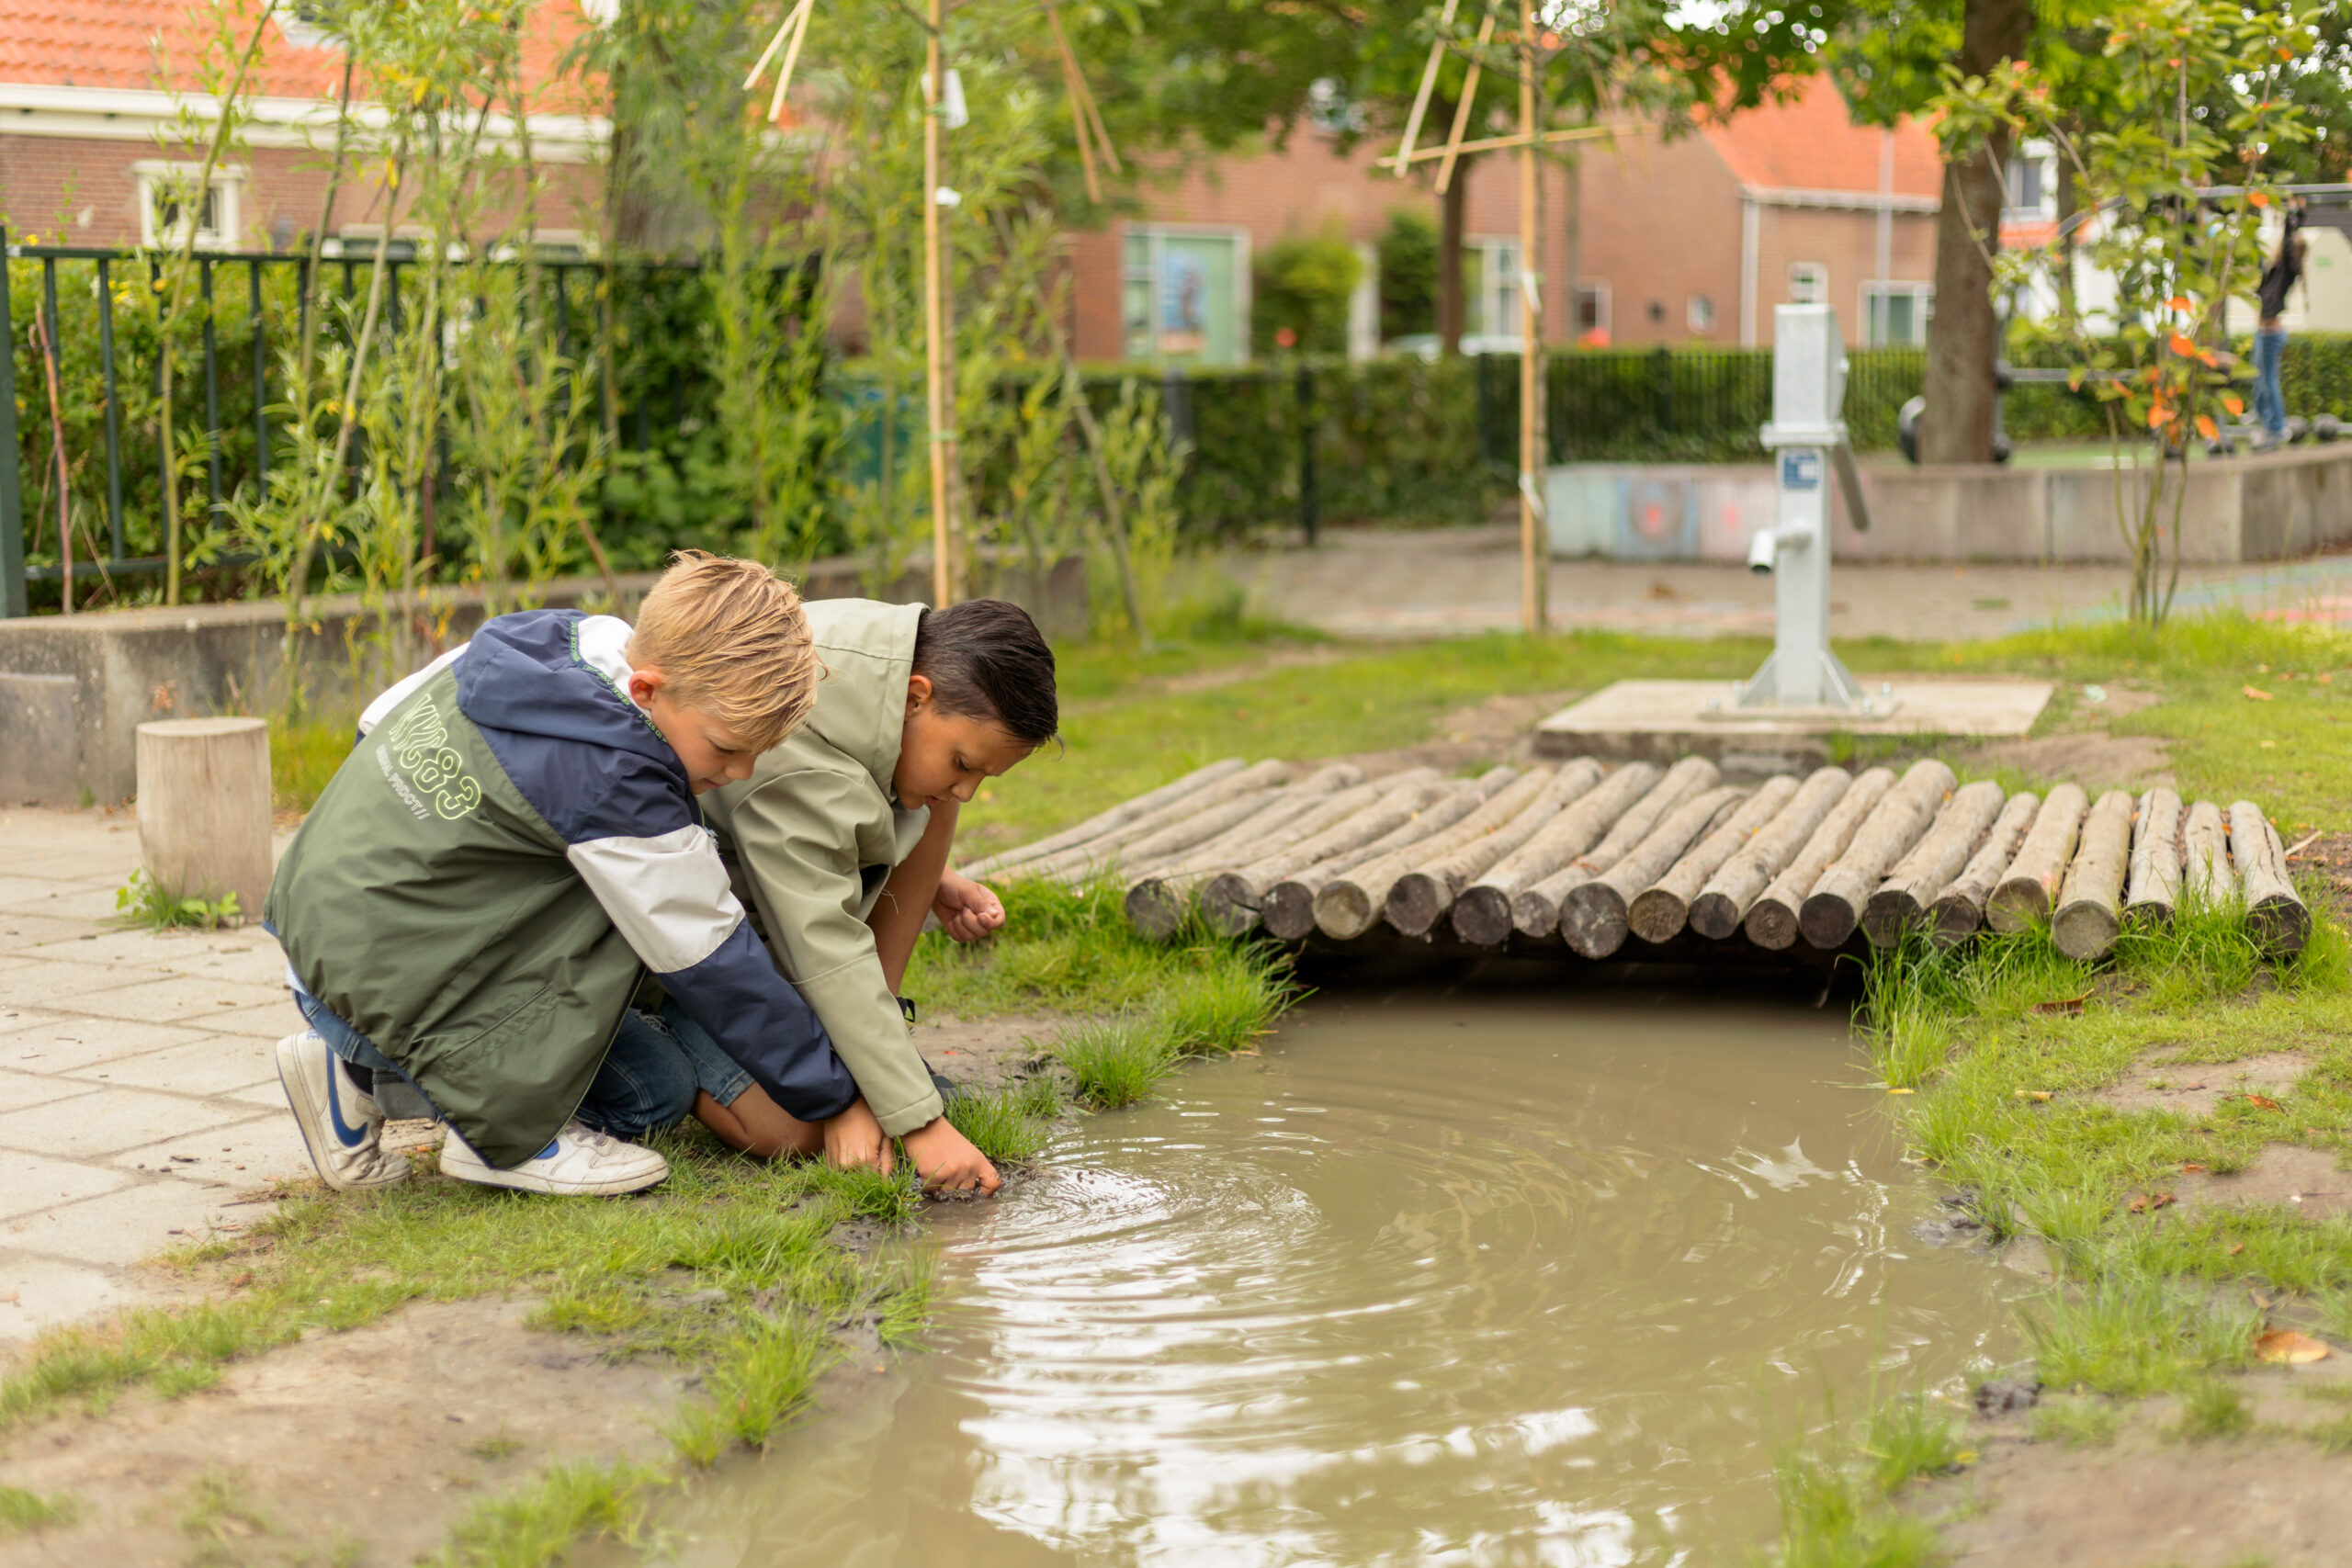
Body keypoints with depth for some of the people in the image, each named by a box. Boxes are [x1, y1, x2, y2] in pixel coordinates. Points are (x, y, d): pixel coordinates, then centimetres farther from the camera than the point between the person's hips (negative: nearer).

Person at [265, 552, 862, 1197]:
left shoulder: (545, 636, -2)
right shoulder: (613, 785, -26)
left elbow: (378, 720, 14)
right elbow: (713, 965, -17)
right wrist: (836, 1097, -6)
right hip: (390, 992, -9)